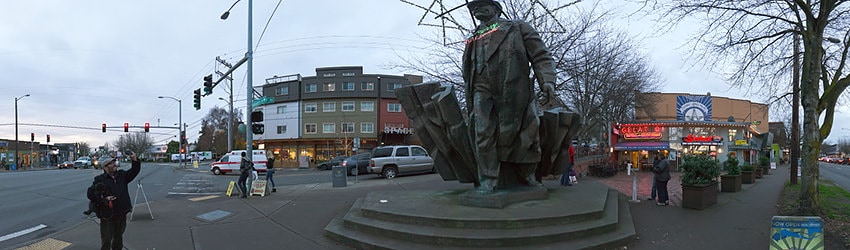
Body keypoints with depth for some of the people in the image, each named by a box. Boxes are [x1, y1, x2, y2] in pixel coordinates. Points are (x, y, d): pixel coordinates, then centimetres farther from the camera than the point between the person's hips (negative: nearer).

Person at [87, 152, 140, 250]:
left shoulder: (122, 175, 9)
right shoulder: (99, 179, -5)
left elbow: (134, 171, 7)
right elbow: (90, 194, -7)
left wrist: (135, 160, -10)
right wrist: (104, 199, -20)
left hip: (122, 214, 5)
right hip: (107, 216, -5)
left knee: (118, 237, 19)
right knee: (106, 240, -3)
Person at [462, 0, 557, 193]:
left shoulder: (517, 28, 18)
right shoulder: (472, 40, 29)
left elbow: (541, 56, 9)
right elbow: (468, 72, 28)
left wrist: (547, 81, -7)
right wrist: (469, 100, 19)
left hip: (513, 88, -3)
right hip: (482, 89, 3)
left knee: (526, 131, 0)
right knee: (484, 134, -9)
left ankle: (527, 176, 16)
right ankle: (487, 180, -5)